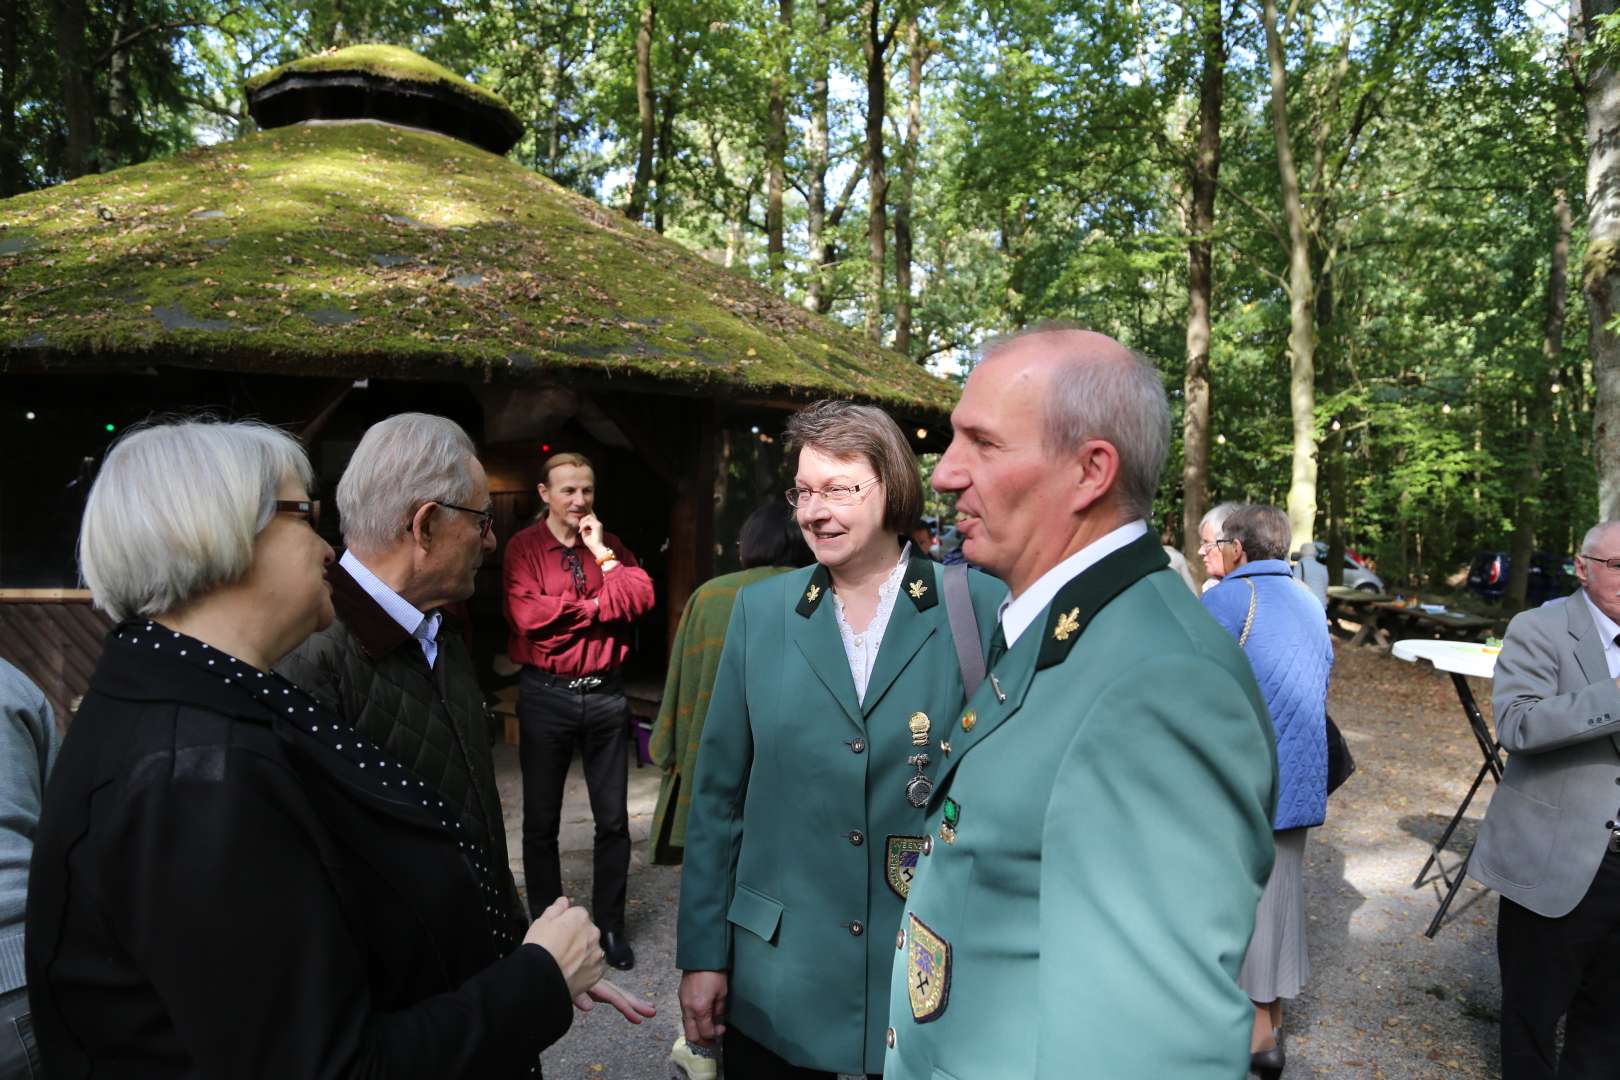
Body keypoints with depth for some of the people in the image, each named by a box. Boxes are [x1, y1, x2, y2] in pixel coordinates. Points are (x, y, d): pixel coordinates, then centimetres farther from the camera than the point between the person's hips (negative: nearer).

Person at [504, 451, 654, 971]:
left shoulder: (610, 545, 8)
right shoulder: (523, 548, -3)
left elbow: (641, 595, -6)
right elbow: (529, 615, -18)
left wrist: (602, 553, -11)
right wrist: (601, 605, -10)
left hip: (605, 693, 3)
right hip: (546, 694, -3)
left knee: (613, 819, 10)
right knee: (541, 821, 10)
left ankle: (610, 923, 26)